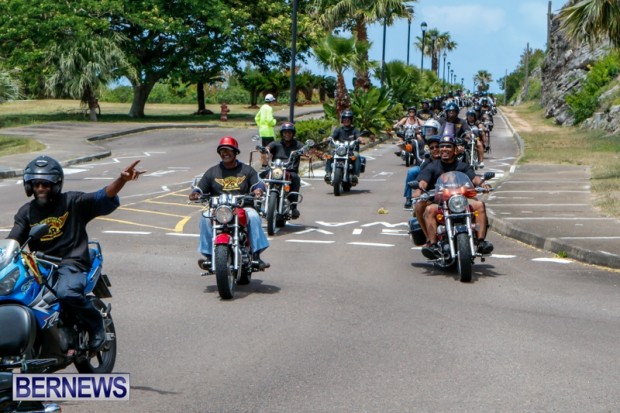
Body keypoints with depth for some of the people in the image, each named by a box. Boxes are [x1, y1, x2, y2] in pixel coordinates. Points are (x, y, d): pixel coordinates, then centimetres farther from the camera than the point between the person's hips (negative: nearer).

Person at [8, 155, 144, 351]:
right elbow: (12, 240, 4)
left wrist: (122, 180, -31)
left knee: (67, 293, -36)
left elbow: (104, 197, -12)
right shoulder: (26, 212, 13)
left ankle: (95, 325, -7)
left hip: (72, 263, -5)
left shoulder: (72, 202, 1)